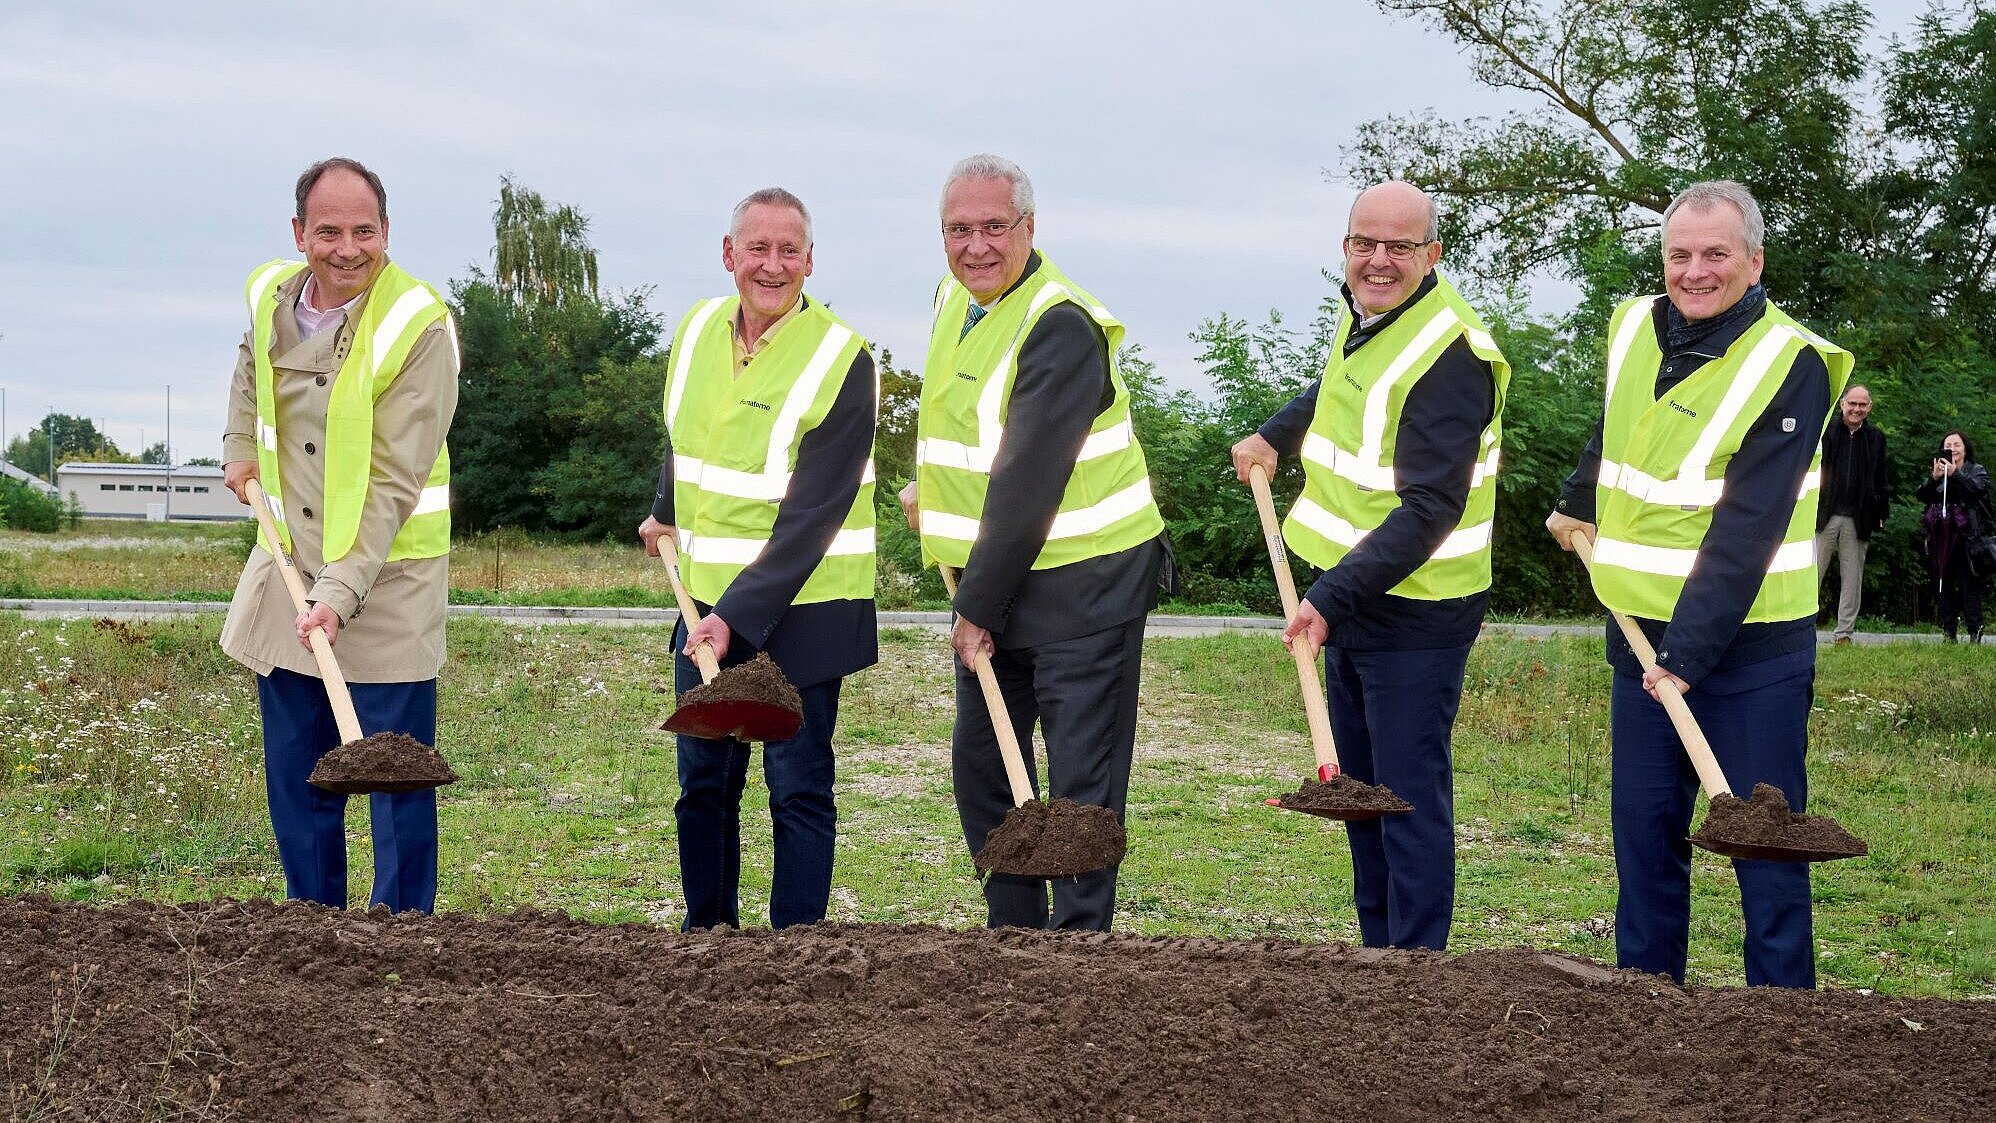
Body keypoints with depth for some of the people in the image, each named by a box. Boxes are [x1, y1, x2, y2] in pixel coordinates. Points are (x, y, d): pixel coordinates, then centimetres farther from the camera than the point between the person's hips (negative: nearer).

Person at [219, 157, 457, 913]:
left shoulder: (419, 327, -18)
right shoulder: (270, 297, 1)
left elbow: (395, 484, -21)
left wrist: (341, 593, -27)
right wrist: (240, 449, 17)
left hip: (387, 576, -6)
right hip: (286, 565, 6)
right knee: (295, 777, 12)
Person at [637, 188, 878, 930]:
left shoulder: (841, 360, -16)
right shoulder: (699, 330, 3)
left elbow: (812, 517, -20)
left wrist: (740, 615, -25)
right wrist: (667, 514, 37)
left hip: (802, 608, -6)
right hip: (707, 598, 6)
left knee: (798, 789, 0)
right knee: (702, 780, 11)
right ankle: (706, 936, 25)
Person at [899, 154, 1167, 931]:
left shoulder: (1062, 325, -20)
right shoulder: (955, 296, 8)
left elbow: (1027, 482, -23)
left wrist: (979, 606, -21)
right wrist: (928, 487, 25)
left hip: (1084, 581, -9)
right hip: (993, 577, 9)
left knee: (1082, 776, -6)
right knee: (979, 761, 14)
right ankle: (1015, 933, 26)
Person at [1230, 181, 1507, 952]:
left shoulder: (1449, 356, -22)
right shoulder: (1363, 313, 7)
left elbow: (1430, 511, -27)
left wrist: (1333, 598, -31)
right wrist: (1276, 434, 24)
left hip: (1415, 614, -10)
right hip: (1349, 600, 10)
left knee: (1410, 799, -4)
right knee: (1360, 790, 18)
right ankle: (1377, 954, 30)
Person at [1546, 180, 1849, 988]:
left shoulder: (1789, 366, -14)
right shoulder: (1635, 329, 5)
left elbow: (1746, 533, -20)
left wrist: (1689, 652, -24)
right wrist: (1576, 503, 34)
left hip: (1749, 647, -6)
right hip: (1642, 636, 6)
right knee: (1643, 828, 10)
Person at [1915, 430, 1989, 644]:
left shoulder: (1977, 471, 11)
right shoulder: (1936, 472, 18)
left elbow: (1977, 488, -11)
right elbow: (1921, 496, 4)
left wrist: (1954, 474, -23)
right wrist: (1933, 479, -15)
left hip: (1966, 536, -4)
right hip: (1940, 536, 4)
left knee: (1969, 585, -8)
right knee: (1942, 585, 2)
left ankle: (1975, 633, -8)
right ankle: (1948, 633, 5)